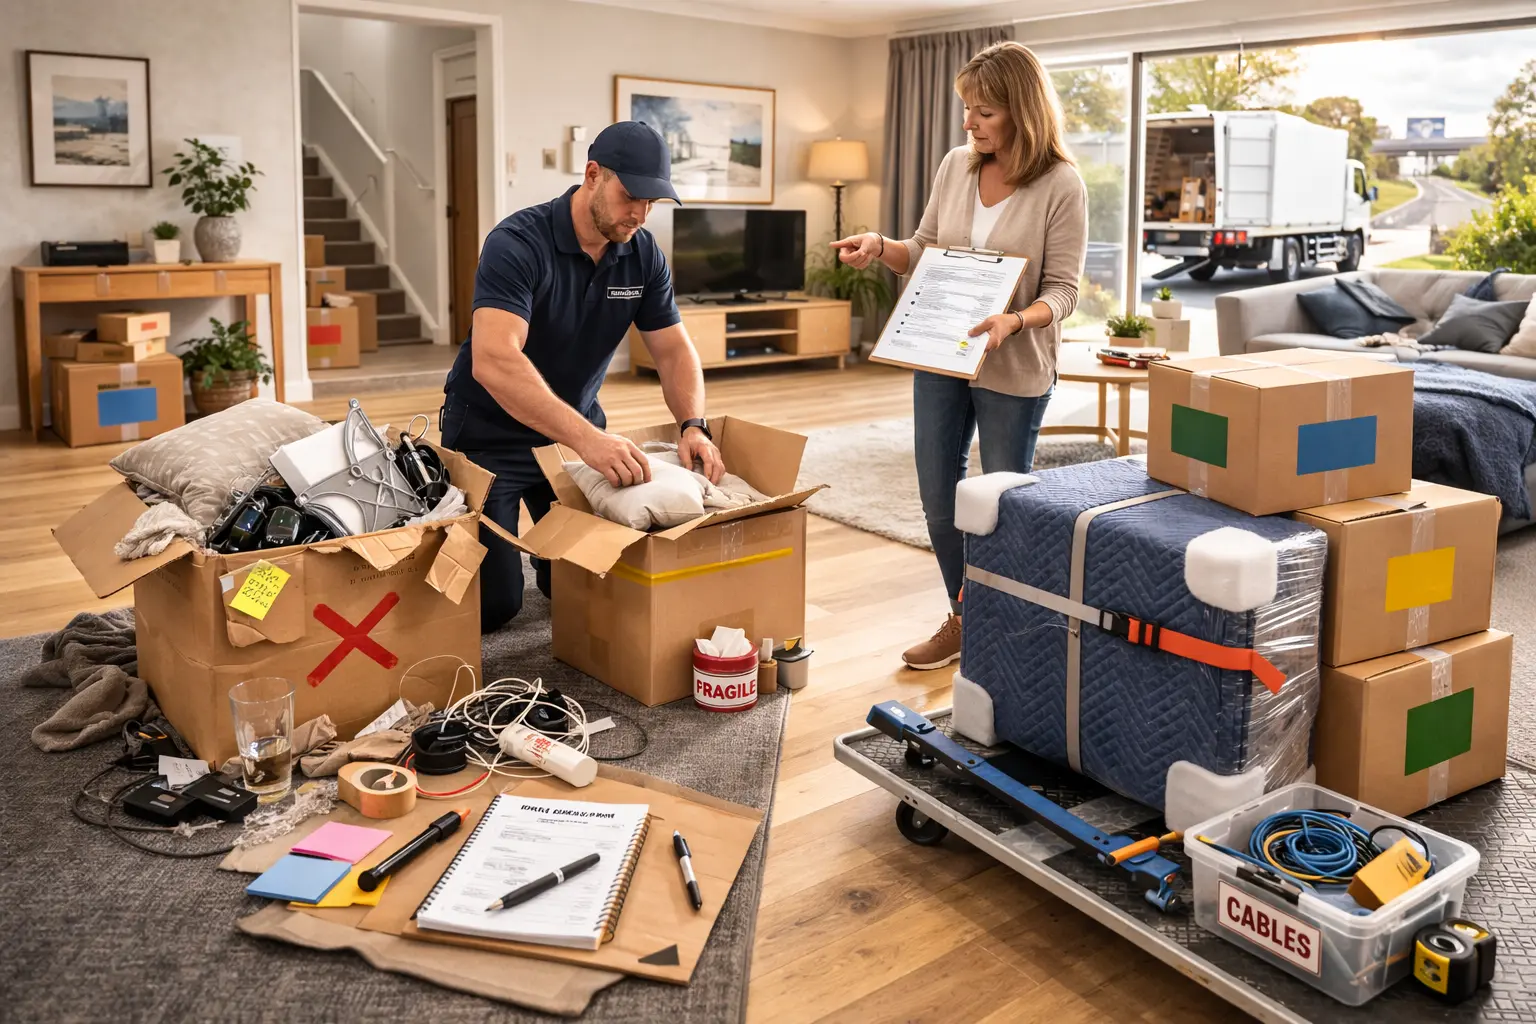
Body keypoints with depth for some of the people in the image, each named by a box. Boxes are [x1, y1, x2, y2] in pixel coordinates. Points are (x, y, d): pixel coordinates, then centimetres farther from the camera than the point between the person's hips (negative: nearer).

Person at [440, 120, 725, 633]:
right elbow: (493, 361, -40)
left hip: (575, 430, 6)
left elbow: (674, 350, -2)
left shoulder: (643, 255, -7)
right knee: (493, 603, -5)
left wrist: (693, 425, -22)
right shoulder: (517, 244, -27)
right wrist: (587, 438, -50)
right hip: (490, 433, -5)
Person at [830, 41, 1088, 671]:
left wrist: (1013, 322, -33)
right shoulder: (956, 167, 1)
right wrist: (880, 248, -10)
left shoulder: (1061, 186, -13)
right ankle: (962, 619, 32)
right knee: (938, 498, 12)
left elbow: (1062, 290, -14)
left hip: (1014, 368, -5)